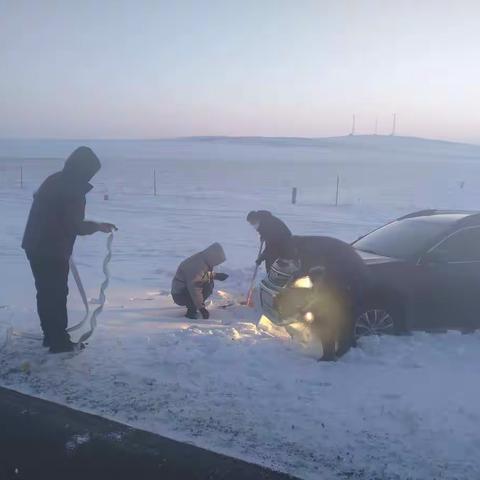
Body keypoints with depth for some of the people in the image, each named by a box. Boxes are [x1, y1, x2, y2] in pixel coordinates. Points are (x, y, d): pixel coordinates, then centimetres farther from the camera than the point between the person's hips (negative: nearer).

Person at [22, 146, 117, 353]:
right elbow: (74, 226, -19)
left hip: (35, 246, 9)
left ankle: (51, 335, 28)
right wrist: (98, 226, -4)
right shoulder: (74, 190, -18)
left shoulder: (54, 180, 10)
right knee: (57, 294, 1)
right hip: (53, 251, -9)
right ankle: (59, 342, 9)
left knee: (46, 293, 16)